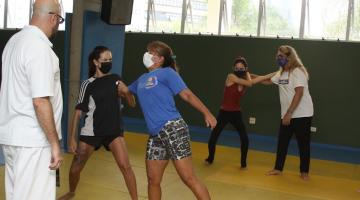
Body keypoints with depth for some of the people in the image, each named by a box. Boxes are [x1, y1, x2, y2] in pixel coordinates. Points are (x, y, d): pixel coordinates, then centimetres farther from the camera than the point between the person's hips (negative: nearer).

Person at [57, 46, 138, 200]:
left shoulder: (115, 79, 1)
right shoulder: (88, 84, -7)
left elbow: (132, 104, 5)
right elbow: (78, 112, -5)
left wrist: (126, 92, -16)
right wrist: (72, 138, -9)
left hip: (114, 130, 1)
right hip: (91, 132, -1)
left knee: (125, 166, -14)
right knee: (75, 168, 6)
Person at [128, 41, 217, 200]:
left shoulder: (167, 73, -1)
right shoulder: (142, 79, 20)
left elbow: (187, 94, -9)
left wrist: (207, 114, -15)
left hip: (173, 129, -7)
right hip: (155, 135, 7)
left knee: (188, 178, -9)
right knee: (153, 180, 10)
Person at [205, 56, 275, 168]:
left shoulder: (246, 80, 1)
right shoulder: (231, 77, -16)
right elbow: (250, 83, -23)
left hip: (237, 113, 4)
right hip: (224, 112, -3)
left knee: (245, 139, -5)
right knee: (213, 137, 0)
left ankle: (243, 162, 16)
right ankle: (210, 158, 26)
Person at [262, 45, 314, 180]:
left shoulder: (297, 71, -16)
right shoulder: (281, 73, 8)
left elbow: (299, 93, -22)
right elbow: (267, 81, 20)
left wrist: (288, 113, -24)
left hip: (302, 115, -7)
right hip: (287, 114, 7)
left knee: (303, 144, 5)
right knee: (282, 142, 11)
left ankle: (304, 172, 19)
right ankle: (278, 168, 23)